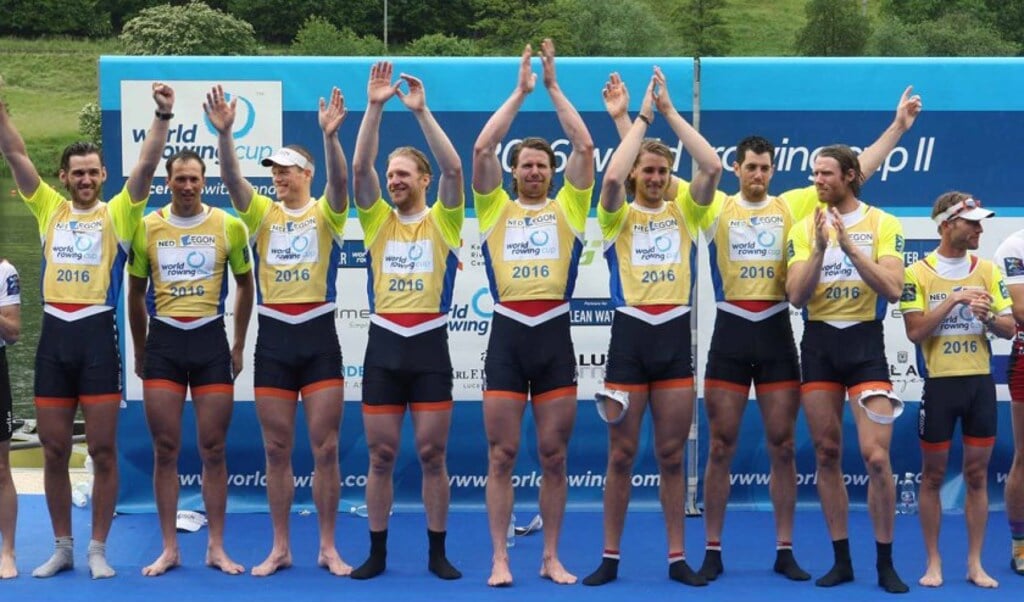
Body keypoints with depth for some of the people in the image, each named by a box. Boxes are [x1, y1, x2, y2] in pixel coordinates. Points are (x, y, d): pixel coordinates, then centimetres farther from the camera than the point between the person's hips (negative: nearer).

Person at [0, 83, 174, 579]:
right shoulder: (50, 209, 12)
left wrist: (163, 116, -18)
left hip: (98, 337, -3)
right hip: (53, 338, 3)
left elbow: (147, 165, -6)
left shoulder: (118, 214, 5)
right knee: (54, 451, 7)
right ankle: (62, 548, 18)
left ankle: (98, 550, 9)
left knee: (102, 450, 0)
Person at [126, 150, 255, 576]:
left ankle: (216, 547, 10)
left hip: (211, 340, -1)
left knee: (213, 449, 2)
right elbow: (135, 292, 11)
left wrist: (239, 345, 8)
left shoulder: (229, 226, 0)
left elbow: (245, 285, 10)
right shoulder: (147, 228, 2)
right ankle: (169, 548, 10)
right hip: (163, 341, 1)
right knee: (165, 449, 2)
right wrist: (140, 351, 10)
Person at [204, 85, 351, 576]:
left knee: (325, 448, 1)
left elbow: (340, 180, -20)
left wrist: (330, 136, -37)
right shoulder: (263, 213, 7)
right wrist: (224, 133, -25)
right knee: (277, 450, 6)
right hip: (273, 339, 3)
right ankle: (280, 548, 14)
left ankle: (328, 548, 10)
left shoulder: (325, 214, 0)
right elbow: (231, 178, -9)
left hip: (319, 337, -2)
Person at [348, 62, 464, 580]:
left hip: (429, 346, -2)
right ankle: (377, 552, 13)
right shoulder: (378, 221, 8)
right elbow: (360, 168, -4)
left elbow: (453, 168, -12)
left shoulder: (443, 221, 3)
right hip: (383, 346, 2)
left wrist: (421, 112, -16)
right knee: (381, 455, 5)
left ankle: (437, 552, 11)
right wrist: (375, 107, -12)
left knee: (432, 454, 2)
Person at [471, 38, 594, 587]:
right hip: (507, 335, 0)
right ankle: (500, 559, 7)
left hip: (555, 336, 0)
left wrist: (553, 88, 4)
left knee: (554, 455, 4)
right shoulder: (495, 209, 9)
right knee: (501, 455, 1)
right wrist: (521, 92, 2)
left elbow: (585, 148, 1)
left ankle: (552, 558, 12)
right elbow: (482, 149, -1)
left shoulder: (567, 208, 10)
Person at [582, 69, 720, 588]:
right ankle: (610, 558, 12)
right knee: (621, 455, 4)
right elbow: (611, 177, -18)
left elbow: (713, 167, -6)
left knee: (672, 455, 7)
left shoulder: (683, 211, 10)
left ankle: (677, 558, 13)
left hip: (676, 335, 2)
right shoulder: (619, 217, 4)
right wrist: (642, 117, -9)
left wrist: (670, 111, -4)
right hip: (630, 335, -2)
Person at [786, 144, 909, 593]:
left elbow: (892, 290, -14)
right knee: (827, 454, 6)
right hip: (818, 342, 3)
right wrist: (820, 248, -18)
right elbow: (796, 296, -5)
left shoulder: (883, 224, -2)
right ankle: (841, 560, 15)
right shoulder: (805, 228, 5)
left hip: (864, 341, -3)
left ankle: (885, 563, 3)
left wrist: (850, 245, -21)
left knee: (876, 456, -9)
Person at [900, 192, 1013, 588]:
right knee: (933, 476, 5)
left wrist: (989, 318, -17)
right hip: (940, 383, -3)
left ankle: (975, 564, 13)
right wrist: (952, 301, -19)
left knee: (977, 474, 6)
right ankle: (933, 563, 14)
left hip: (980, 382, 3)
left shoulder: (987, 270, 5)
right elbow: (915, 331, -12)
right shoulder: (918, 273, -5)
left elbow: (1009, 329, 4)